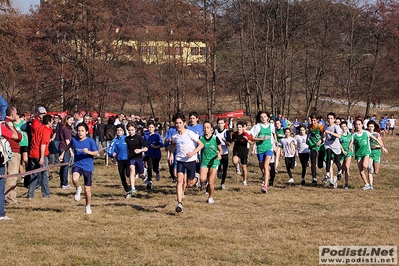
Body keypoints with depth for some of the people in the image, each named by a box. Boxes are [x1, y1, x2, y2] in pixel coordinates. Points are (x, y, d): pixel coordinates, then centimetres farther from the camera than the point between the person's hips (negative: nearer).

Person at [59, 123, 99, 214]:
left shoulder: (90, 141, -9)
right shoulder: (74, 140, 0)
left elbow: (96, 153, -8)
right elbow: (69, 146, 23)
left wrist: (88, 152, -27)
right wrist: (62, 154, 29)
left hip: (88, 166, -1)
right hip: (77, 165, 1)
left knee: (87, 189, 4)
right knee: (74, 179, -32)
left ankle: (88, 207, 27)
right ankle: (78, 189, 3)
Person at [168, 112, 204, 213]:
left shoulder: (190, 133, -13)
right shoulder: (174, 136, 0)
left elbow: (201, 144, -9)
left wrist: (193, 153, -23)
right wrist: (171, 155, 8)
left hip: (191, 160, -2)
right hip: (180, 160, 2)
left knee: (189, 184, 6)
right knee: (180, 180, -17)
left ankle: (195, 179, 44)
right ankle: (179, 203, -18)